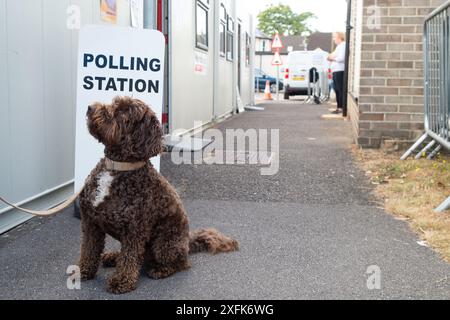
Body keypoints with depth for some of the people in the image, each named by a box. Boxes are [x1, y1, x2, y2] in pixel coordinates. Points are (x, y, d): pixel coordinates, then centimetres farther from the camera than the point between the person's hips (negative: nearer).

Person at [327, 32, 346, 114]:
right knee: (337, 89, 12)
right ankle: (339, 107, 17)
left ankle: (342, 107, -10)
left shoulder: (343, 45, -10)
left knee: (340, 90, -10)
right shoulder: (339, 46, 22)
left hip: (340, 70, -10)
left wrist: (332, 58, -7)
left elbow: (341, 58, -20)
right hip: (336, 70, 10)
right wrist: (331, 58, 10)